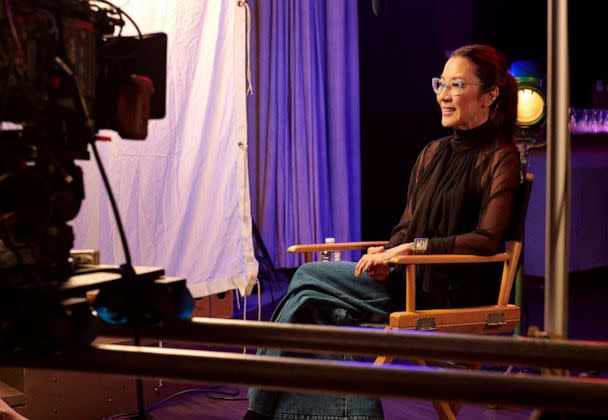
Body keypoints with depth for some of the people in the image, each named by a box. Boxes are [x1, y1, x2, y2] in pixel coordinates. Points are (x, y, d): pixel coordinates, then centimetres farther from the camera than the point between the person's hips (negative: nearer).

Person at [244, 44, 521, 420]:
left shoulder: (500, 159, -6)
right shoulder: (433, 154, 16)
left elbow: (488, 240, -16)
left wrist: (412, 248, -19)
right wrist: (387, 256, -6)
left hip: (452, 292, -7)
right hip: (413, 279, 7)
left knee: (310, 278, -13)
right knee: (336, 317, -20)